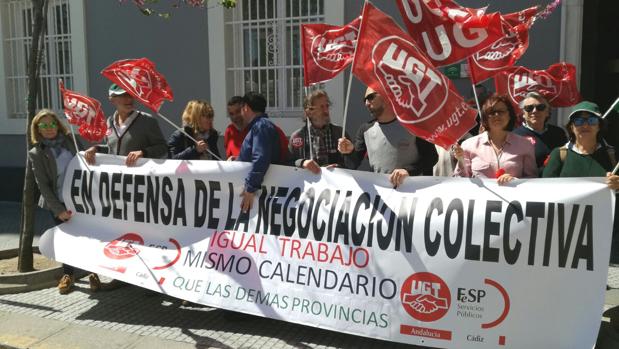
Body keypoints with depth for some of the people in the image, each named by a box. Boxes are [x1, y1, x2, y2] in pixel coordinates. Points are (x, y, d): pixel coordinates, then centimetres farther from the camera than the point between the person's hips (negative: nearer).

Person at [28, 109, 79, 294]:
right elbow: (43, 184, -7)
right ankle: (68, 274, 25)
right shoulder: (36, 153, -3)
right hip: (58, 203, -1)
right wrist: (58, 209, -12)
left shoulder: (71, 142, 5)